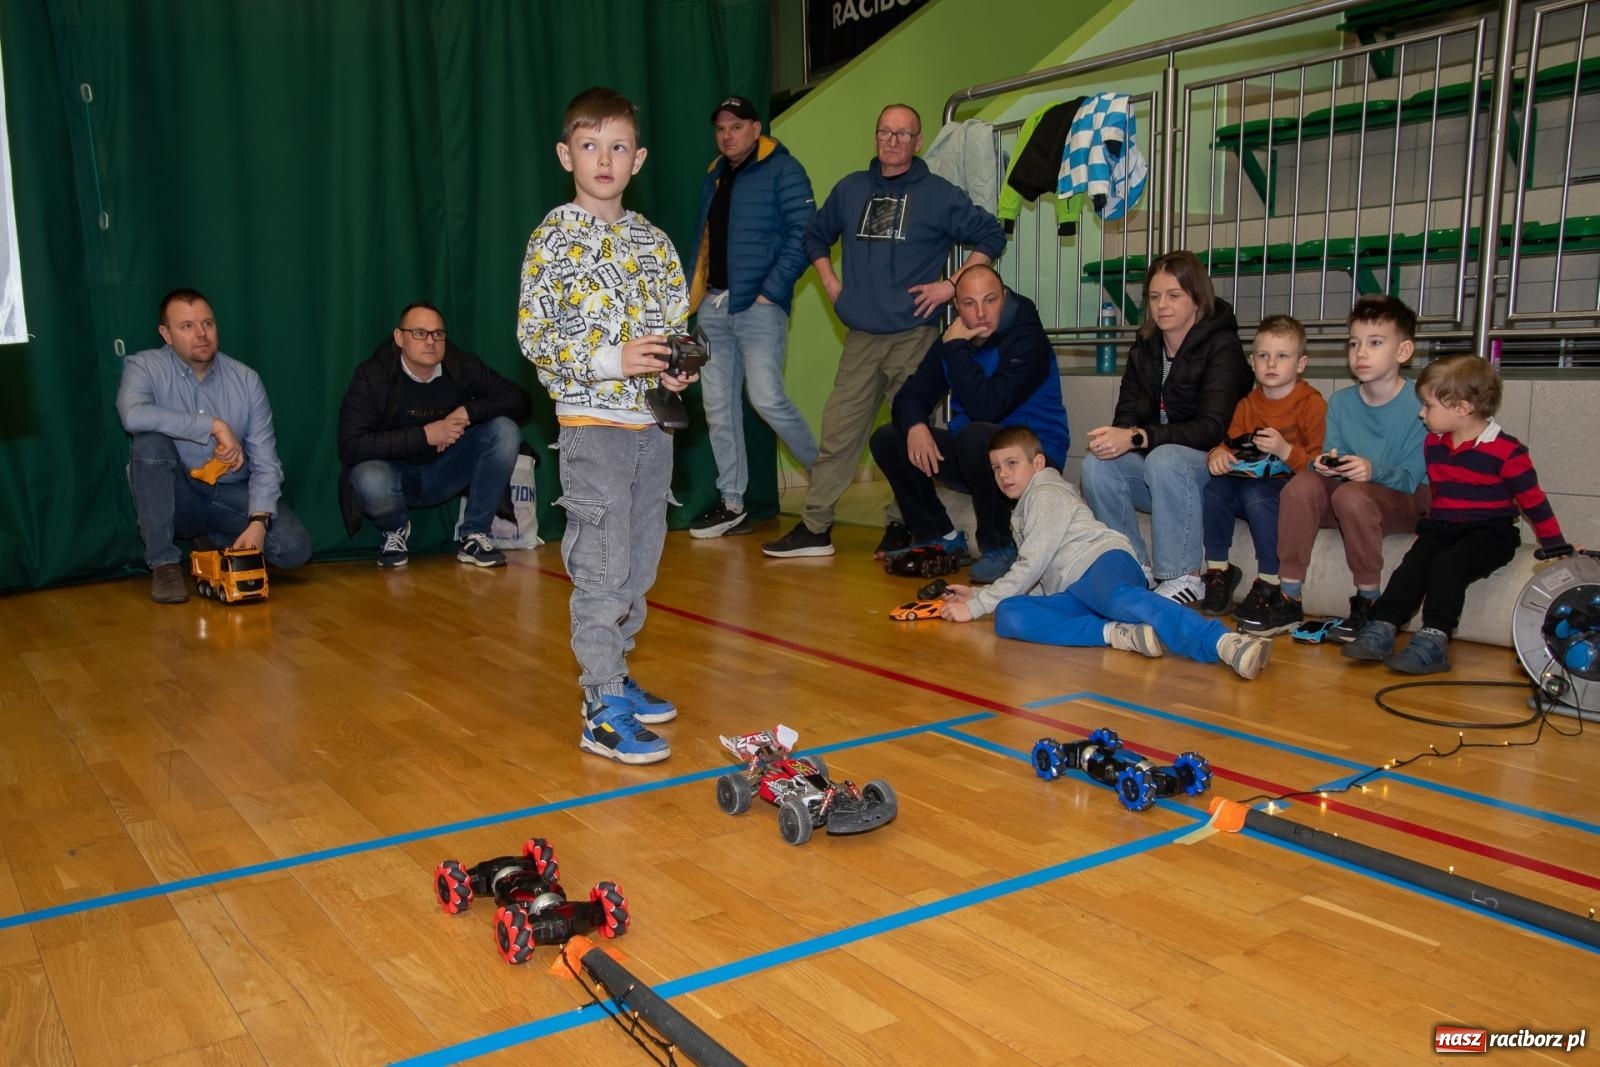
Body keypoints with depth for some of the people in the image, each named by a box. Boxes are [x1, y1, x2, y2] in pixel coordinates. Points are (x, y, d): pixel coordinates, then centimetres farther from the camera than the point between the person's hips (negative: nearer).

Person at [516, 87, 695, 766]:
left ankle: (614, 677, 26)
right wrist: (613, 361, -20)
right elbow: (533, 334, -9)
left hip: (653, 422, 6)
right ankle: (602, 712, -1)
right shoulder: (554, 238, -5)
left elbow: (677, 321, 17)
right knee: (601, 568, -6)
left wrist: (679, 366, -5)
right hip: (593, 423, -6)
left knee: (640, 563, 12)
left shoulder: (652, 240, 11)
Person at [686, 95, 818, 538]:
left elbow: (804, 233, -12)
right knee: (718, 407, 6)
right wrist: (695, 292, 9)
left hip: (758, 305, -7)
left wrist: (772, 290, -16)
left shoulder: (782, 171, -4)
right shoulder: (714, 178, 18)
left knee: (767, 398, -13)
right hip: (712, 306, 7)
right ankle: (732, 506, 14)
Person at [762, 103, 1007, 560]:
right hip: (860, 336, 3)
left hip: (915, 335, -3)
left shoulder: (938, 194, 0)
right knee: (838, 433, 2)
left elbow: (992, 236, 3)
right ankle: (814, 528, 8)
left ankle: (902, 525, 15)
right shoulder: (850, 189, 11)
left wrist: (951, 286, -4)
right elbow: (816, 237, 26)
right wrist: (830, 283, 12)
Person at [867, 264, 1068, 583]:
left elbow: (985, 407, -31)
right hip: (975, 458, 7)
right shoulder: (952, 341, 3)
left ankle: (999, 547, -17)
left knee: (976, 435, -38)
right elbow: (910, 397, 3)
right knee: (886, 439, -3)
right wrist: (914, 425, -20)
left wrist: (955, 349, -23)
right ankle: (940, 538, 7)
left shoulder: (1027, 340, -19)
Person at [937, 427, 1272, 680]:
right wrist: (978, 594, 29)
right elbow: (1032, 578, 39)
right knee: (1007, 616, -22)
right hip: (1072, 593, 7)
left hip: (1101, 562, -7)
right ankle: (1117, 634, -42)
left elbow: (1031, 566, -4)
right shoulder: (1022, 514, 36)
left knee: (1120, 599, -43)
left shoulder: (1046, 492, 6)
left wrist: (977, 605, 0)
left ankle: (1225, 643, -65)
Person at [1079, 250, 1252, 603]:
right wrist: (1117, 437, -22)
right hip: (1153, 459, 6)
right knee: (1096, 466, -23)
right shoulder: (1144, 348, 8)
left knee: (1164, 460, -37)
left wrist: (1136, 438, -34)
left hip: (1212, 465, -5)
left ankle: (1183, 578, -24)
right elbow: (1128, 412, 4)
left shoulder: (1222, 347, -11)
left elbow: (1211, 428, -22)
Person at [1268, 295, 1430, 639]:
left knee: (1352, 494, -35)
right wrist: (1327, 464, -22)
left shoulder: (1420, 404, -11)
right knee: (1303, 484, -24)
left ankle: (1368, 604, -19)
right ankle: (1288, 599, -21)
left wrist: (1374, 470, -34)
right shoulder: (1341, 402, 5)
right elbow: (1332, 456, 2)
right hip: (1345, 489, 5)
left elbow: (1410, 478, -14)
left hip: (1406, 500, -5)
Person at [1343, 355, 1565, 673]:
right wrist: (1429, 524, 17)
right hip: (1440, 528, 6)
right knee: (1412, 565, -21)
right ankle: (1381, 630, -30)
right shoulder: (1432, 444, 10)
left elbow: (1534, 502, -4)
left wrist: (1557, 547, -2)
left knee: (1448, 565, -31)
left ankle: (1434, 641, -39)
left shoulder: (1506, 451, -10)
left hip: (1489, 532, -6)